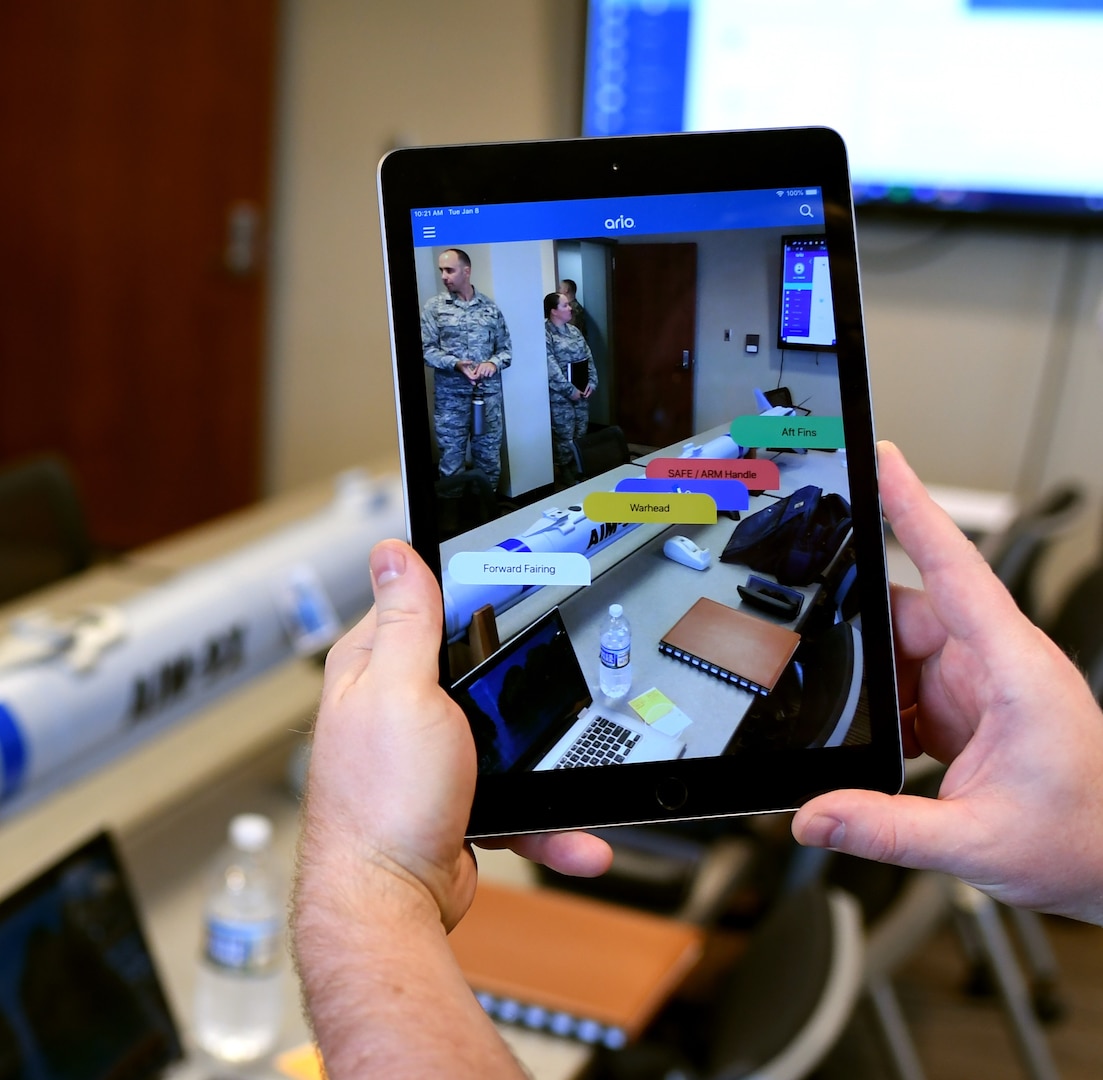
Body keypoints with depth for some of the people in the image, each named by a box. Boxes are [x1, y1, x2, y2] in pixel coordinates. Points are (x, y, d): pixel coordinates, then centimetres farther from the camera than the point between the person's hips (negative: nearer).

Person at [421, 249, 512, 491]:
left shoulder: (490, 306, 7)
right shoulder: (434, 306, 1)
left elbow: (505, 348, 10)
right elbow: (427, 349, -4)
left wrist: (494, 363, -12)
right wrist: (456, 364, -19)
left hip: (488, 393, 2)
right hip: (450, 396, -2)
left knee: (489, 456, 9)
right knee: (452, 459, 2)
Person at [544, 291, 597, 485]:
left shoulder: (573, 330, 12)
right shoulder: (546, 334, -14)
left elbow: (588, 357, 13)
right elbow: (551, 368, -19)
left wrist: (592, 382, -1)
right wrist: (570, 390, -18)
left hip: (581, 391, 8)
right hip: (560, 395, -8)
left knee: (581, 433, 12)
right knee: (565, 435, -2)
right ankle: (565, 473, 9)